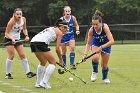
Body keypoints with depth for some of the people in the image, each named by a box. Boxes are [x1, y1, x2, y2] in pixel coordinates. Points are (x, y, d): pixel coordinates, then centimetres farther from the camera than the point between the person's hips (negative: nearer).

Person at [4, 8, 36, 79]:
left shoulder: (23, 19, -7)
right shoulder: (12, 21, -23)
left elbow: (24, 29, 10)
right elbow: (6, 33, -19)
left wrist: (26, 35, -8)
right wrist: (12, 39, -35)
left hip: (17, 39, 6)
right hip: (9, 39, -6)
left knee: (23, 55, 0)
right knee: (11, 55, -12)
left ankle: (28, 72, 2)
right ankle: (8, 74, -3)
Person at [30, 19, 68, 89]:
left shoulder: (51, 29, 32)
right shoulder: (59, 32, 9)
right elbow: (57, 49, 4)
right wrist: (61, 59, 17)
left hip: (33, 42, 8)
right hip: (41, 43, -8)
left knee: (43, 62, 27)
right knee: (53, 62, 3)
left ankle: (38, 83, 27)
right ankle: (44, 82, -5)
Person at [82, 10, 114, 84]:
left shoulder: (105, 27, -35)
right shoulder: (91, 30, -28)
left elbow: (112, 41, -41)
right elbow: (88, 43, -16)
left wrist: (101, 47, -49)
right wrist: (85, 54, -29)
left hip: (106, 44, -1)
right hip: (96, 44, 1)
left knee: (104, 65, 1)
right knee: (95, 57, -29)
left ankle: (105, 78, 32)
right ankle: (94, 72, 0)